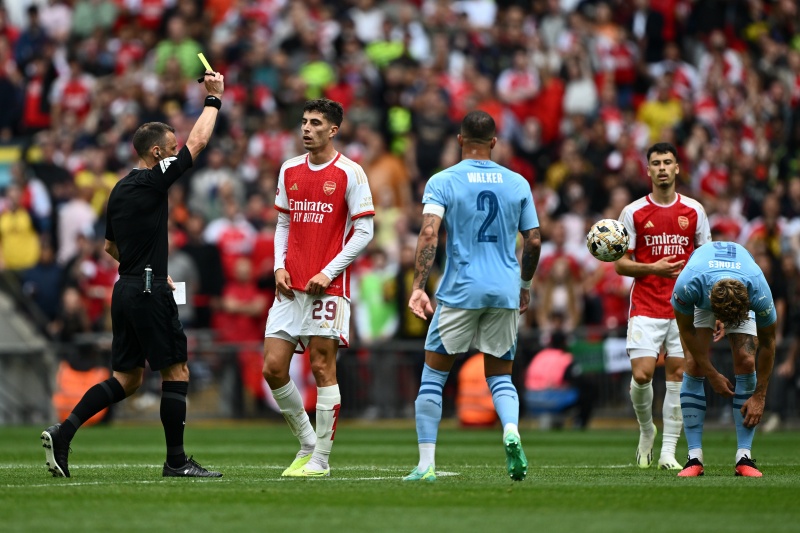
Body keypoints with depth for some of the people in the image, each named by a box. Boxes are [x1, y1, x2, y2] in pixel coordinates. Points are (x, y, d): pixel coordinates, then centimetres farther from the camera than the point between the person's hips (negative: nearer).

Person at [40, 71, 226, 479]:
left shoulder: (120, 189, 14)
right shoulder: (153, 181, -10)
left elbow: (110, 246, 24)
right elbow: (198, 141, -5)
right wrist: (214, 98, 7)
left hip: (125, 290, 9)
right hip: (149, 292, -9)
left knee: (126, 378, 10)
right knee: (176, 371, -1)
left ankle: (63, 432, -3)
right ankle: (176, 461, 1)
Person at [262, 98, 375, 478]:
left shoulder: (349, 173, -4)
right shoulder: (289, 170, 12)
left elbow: (364, 231, -5)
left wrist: (329, 272, -12)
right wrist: (279, 266, 4)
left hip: (328, 287, -5)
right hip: (290, 287, 5)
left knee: (322, 368, -5)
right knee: (273, 367, -1)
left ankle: (321, 459, 2)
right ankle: (307, 444, 16)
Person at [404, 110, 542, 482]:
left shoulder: (442, 182, -2)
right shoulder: (517, 183, 7)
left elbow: (429, 234, -15)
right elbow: (534, 242, 7)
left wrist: (418, 286, -18)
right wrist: (525, 285, 22)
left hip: (460, 291, -3)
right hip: (505, 292, 3)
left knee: (433, 375, 8)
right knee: (500, 376, 13)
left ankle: (426, 464, 3)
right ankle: (511, 430, -18)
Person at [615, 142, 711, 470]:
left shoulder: (694, 211, 6)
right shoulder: (633, 212, 1)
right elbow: (620, 264, 3)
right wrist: (652, 268, -15)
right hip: (645, 307, -1)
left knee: (677, 376, -2)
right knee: (641, 375, -12)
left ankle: (668, 451, 3)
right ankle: (646, 431, 16)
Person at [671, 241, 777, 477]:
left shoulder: (759, 292, -41)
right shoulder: (688, 284, -43)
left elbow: (767, 343, -23)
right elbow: (686, 329, -22)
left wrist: (759, 396, -19)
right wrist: (713, 375, -18)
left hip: (742, 298, 0)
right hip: (700, 301, 0)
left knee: (746, 361, -17)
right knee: (694, 365, -16)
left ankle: (744, 457, -14)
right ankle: (694, 457, -13)